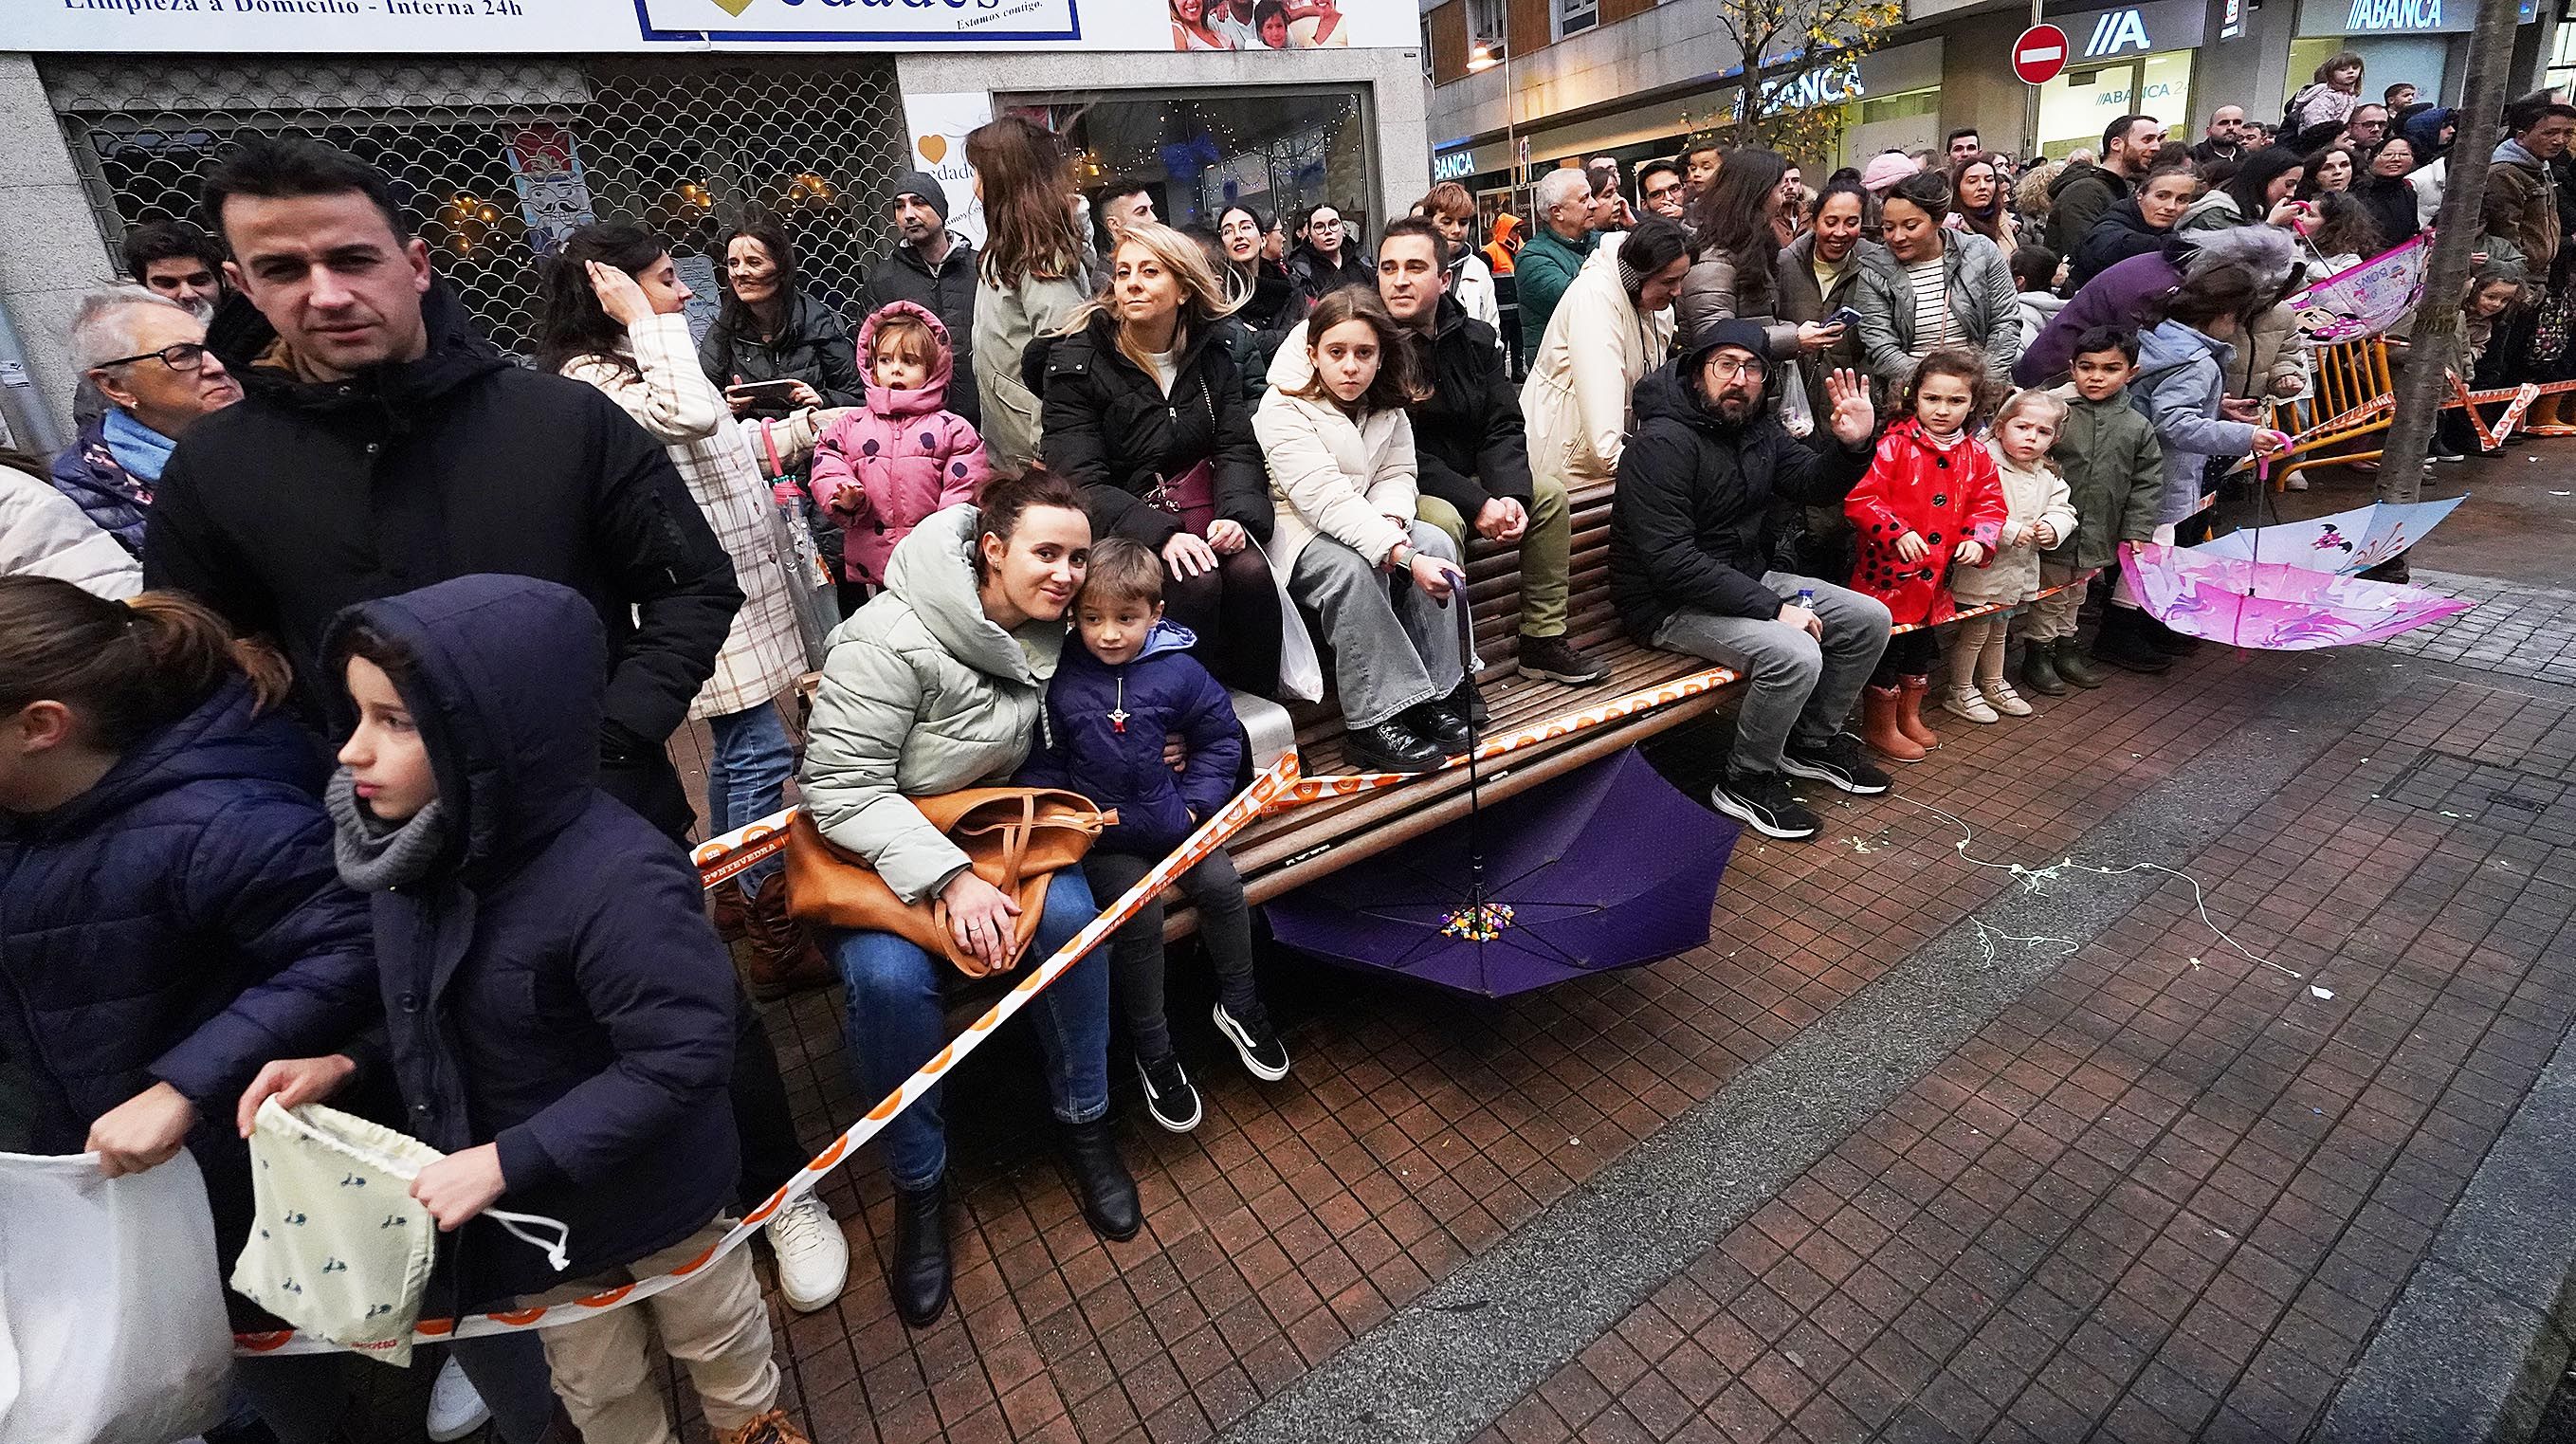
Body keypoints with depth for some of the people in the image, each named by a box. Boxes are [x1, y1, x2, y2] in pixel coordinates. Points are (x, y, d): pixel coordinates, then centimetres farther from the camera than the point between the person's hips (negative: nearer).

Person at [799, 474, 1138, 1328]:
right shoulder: (891, 640, -24)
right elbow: (842, 787, -24)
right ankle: (919, 1184, -4)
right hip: (872, 842, -4)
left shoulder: (1044, 629, -4)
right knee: (890, 978, -32)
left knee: (1069, 914, -26)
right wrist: (950, 879, -33)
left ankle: (1085, 1127, -3)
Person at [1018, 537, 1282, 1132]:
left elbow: (1220, 736, 6)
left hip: (1171, 818, 3)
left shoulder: (1179, 671, -5)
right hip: (1103, 834, -2)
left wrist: (1196, 801, -1)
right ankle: (1153, 1050, 3)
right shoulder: (1058, 679, -8)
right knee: (1139, 917, -19)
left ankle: (1239, 1005, 18)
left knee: (1221, 885, -10)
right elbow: (1038, 764, -1)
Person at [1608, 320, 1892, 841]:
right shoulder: (1663, 443, -21)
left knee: (1870, 619, 5)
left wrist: (1852, 445, -7)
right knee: (1794, 656, -28)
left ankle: (1813, 742, 23)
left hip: (1749, 580, 9)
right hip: (1673, 604, -9)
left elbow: (1813, 485, 17)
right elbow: (1670, 560, -28)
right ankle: (1747, 781, -4)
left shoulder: (1757, 426, 6)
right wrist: (1772, 608, -26)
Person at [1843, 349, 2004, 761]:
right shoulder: (1894, 445, -14)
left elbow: (1989, 502, 10)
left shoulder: (1975, 456, 5)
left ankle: (1909, 718, 39)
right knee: (1886, 647, 3)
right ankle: (1879, 728, 18)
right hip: (1889, 570, -6)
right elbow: (1860, 497, -19)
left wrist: (1978, 540, -8)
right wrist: (1898, 532, -26)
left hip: (1935, 573, 7)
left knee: (1921, 648, 21)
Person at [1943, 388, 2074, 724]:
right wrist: (2011, 532, -26)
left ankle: (1993, 683, 40)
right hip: (1982, 569, -8)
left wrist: (2053, 528, -12)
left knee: (1999, 630, 24)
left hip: (2020, 571, 8)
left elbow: (2063, 509, 10)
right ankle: (1959, 691, 18)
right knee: (1975, 631, 3)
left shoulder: (2048, 477, 6)